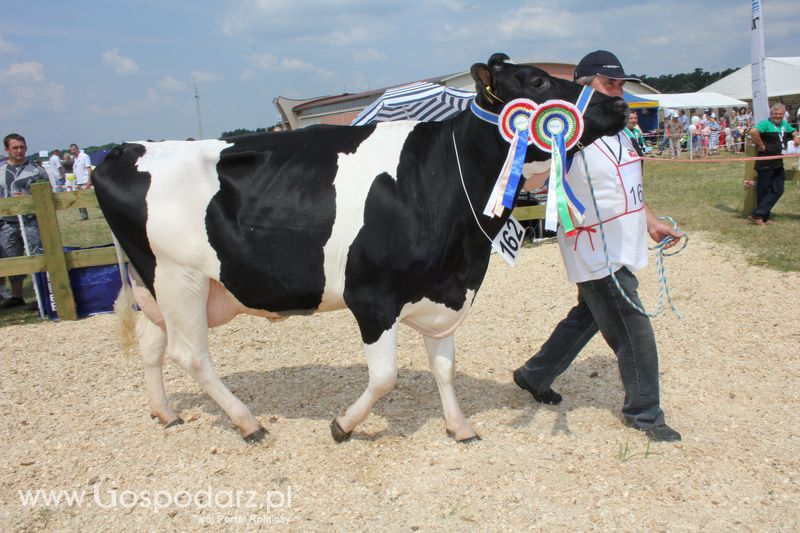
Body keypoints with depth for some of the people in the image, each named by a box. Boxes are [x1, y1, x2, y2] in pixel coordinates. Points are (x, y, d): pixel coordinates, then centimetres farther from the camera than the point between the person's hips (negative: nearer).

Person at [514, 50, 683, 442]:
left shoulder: (619, 133, 13)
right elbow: (531, 179, -26)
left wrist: (651, 223, 25)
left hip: (623, 249, 9)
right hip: (597, 256, -9)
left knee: (586, 318, 20)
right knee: (634, 333, -2)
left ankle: (534, 375, 36)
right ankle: (643, 413, 17)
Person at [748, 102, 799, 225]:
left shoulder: (785, 124, 14)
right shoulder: (765, 124, -12)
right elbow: (753, 132, -32)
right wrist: (761, 145, -24)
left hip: (778, 163, 8)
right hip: (765, 164, -8)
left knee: (777, 190, 5)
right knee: (763, 191, -1)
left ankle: (760, 215, 7)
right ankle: (757, 215, 9)